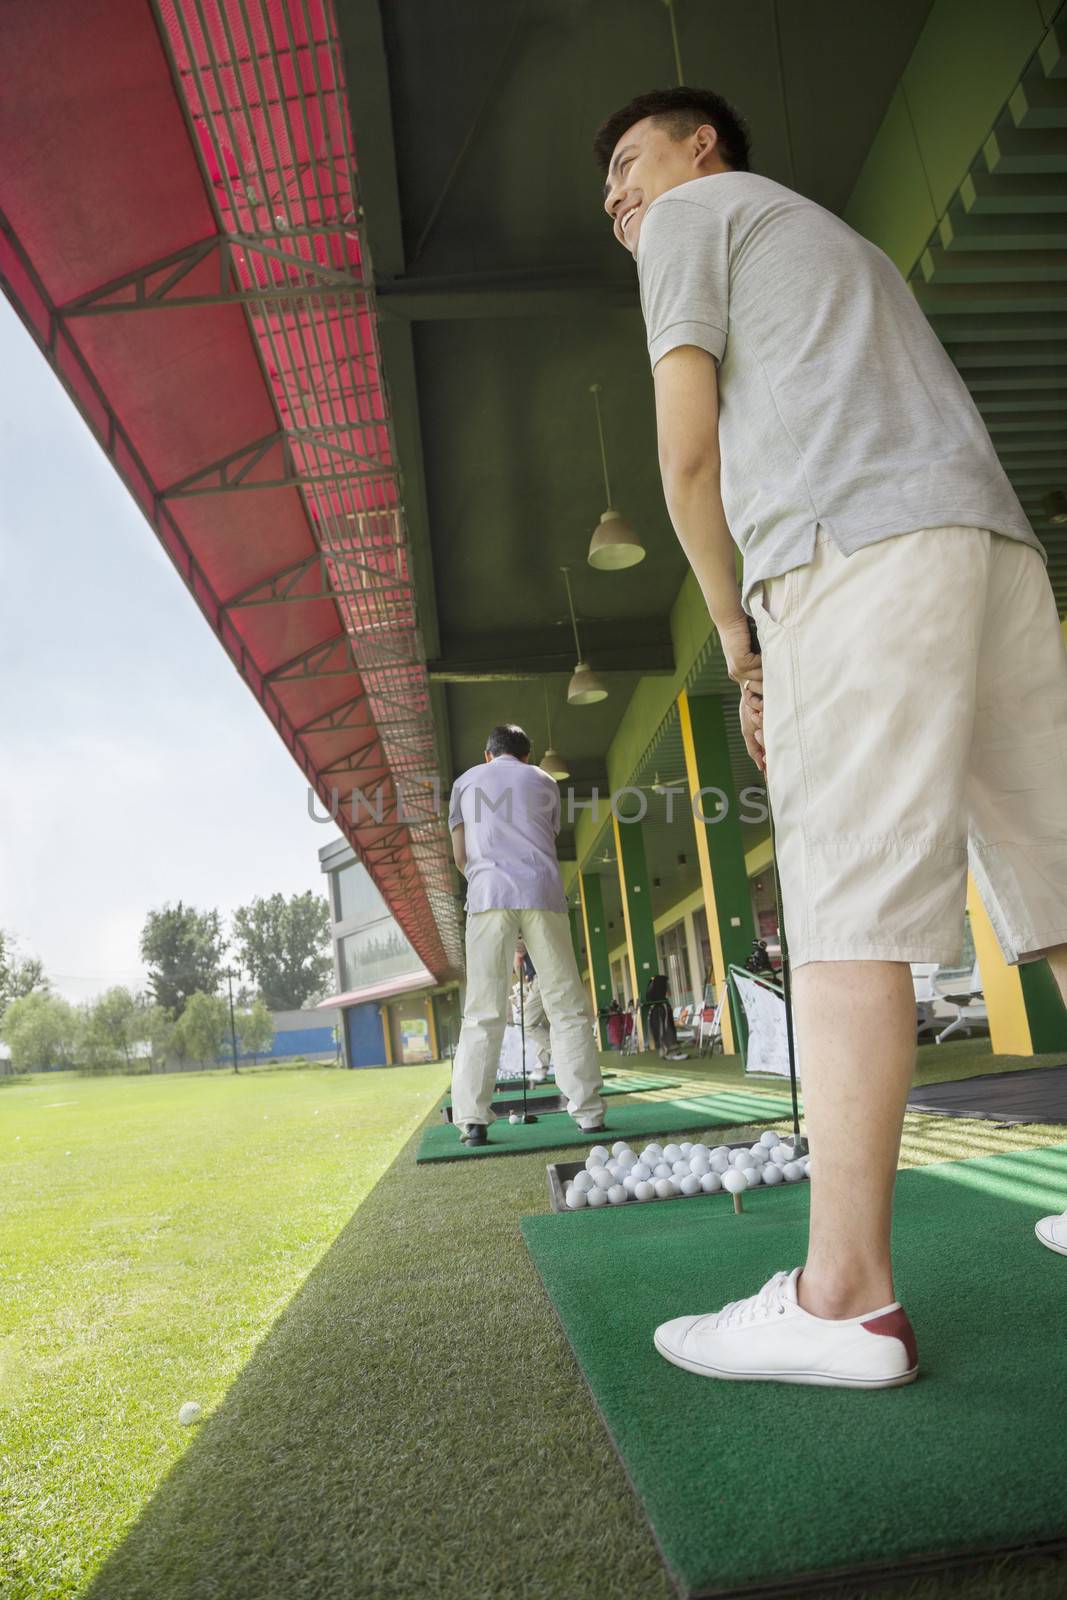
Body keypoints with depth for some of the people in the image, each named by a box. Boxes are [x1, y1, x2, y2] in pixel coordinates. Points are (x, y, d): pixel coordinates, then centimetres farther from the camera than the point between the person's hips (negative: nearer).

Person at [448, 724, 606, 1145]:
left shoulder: (466, 782, 19)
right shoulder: (544, 781, 21)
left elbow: (460, 857, 16)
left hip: (489, 899, 0)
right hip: (543, 896, 0)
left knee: (482, 1014, -1)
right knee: (568, 1008, 3)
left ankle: (472, 1119, -7)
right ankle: (588, 1111, -1)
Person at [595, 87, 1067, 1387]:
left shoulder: (696, 214, 17)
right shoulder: (843, 243, 39)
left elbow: (689, 453, 2)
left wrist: (737, 642, 11)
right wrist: (778, 650, 21)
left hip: (857, 550, -8)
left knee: (847, 909, -15)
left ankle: (845, 1297, -14)